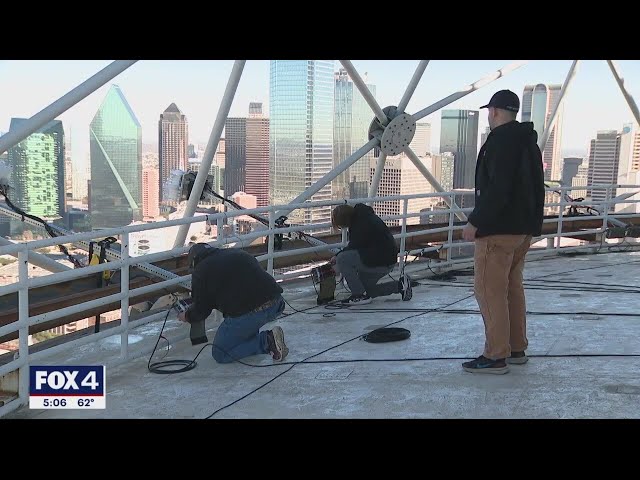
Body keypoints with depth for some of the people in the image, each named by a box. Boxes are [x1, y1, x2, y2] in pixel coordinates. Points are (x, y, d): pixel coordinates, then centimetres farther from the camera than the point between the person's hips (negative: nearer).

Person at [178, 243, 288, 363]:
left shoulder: (200, 271, 6)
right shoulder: (237, 252, 26)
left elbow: (201, 309, 12)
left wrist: (187, 317, 35)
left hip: (247, 312, -7)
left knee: (220, 354, 12)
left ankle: (267, 341, -3)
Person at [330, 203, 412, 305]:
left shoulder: (362, 225, -23)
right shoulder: (359, 216, 8)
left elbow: (355, 247, -17)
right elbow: (353, 245, 19)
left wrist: (340, 267, -4)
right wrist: (337, 256, 11)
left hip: (383, 261, -11)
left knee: (342, 259, -19)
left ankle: (360, 295, -11)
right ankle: (400, 285, 19)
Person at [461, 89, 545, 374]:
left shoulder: (501, 140, -15)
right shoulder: (529, 141, 16)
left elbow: (497, 188, -24)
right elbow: (537, 187, 20)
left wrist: (475, 222, -19)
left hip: (499, 229, -10)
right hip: (524, 228, 10)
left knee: (489, 289, -6)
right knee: (512, 287, 17)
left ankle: (496, 356, -4)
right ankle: (517, 349, 23)